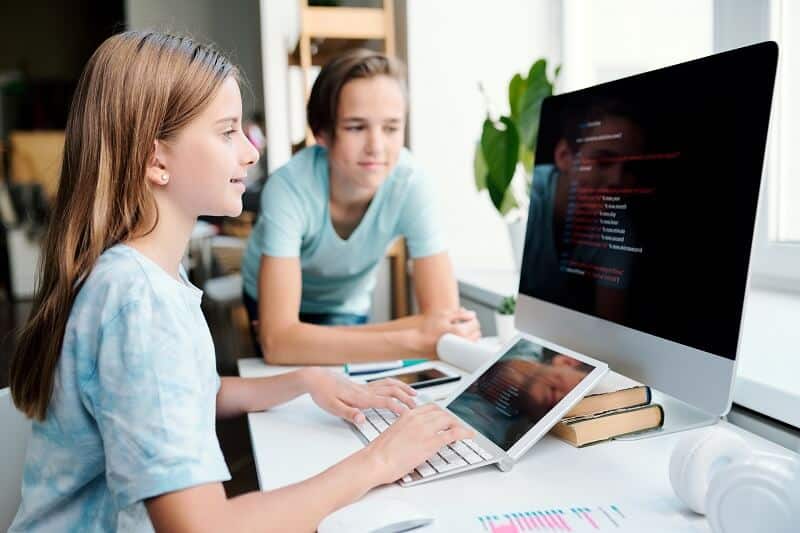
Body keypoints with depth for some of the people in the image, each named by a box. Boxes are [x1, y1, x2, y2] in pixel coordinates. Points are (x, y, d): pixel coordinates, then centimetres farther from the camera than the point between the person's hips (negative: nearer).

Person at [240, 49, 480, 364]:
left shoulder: (410, 183, -30)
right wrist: (414, 342, -50)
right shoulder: (288, 188, -34)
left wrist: (303, 339, -33)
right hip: (270, 304, 0)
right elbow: (278, 341, -41)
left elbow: (444, 317, -31)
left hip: (344, 309, 1)